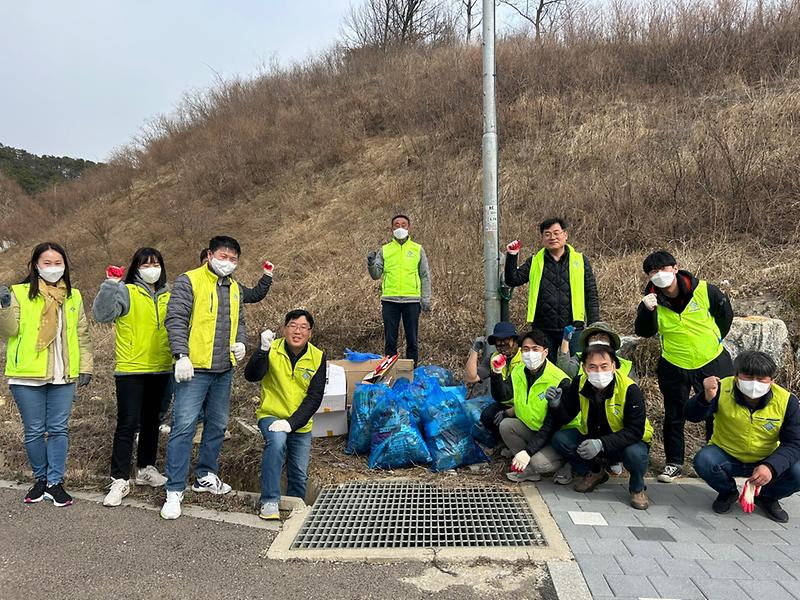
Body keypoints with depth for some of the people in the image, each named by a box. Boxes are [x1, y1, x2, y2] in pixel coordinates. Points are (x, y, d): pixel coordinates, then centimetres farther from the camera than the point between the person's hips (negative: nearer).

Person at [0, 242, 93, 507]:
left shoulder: (74, 297, 9)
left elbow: (82, 335, 12)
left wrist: (85, 366, 8)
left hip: (63, 376, 2)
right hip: (28, 376, -2)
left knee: (58, 430, 5)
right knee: (34, 431, 8)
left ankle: (55, 482, 14)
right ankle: (40, 479, 25)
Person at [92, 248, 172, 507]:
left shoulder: (169, 296, 9)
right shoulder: (126, 292, -5)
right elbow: (101, 314, -19)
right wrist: (110, 284, -29)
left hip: (161, 370, 5)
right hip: (131, 370, -5)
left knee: (152, 421, 15)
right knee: (127, 424, -5)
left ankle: (146, 469, 30)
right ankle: (120, 480, 3)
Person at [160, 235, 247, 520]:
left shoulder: (234, 288, 14)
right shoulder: (189, 281, -7)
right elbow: (175, 320, -13)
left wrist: (240, 342, 4)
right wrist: (181, 356, -21)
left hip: (224, 370, 7)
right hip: (194, 369, -7)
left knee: (217, 425, 16)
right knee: (184, 426, -6)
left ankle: (206, 475, 32)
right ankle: (174, 490, 2)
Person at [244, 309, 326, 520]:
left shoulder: (317, 357, -8)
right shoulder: (272, 349, -12)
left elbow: (314, 398, -10)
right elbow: (251, 376, -26)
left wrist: (291, 423, -20)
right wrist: (264, 350, -41)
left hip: (300, 424, 3)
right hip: (271, 415, -3)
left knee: (300, 475, 7)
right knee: (276, 441, -33)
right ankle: (270, 502, -22)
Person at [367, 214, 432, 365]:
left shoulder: (418, 249, 7)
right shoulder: (384, 250, 9)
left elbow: (425, 276, 7)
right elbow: (376, 275, 5)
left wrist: (426, 298, -1)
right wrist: (371, 264, -15)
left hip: (412, 300, -1)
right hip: (390, 301, 1)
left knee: (412, 340, 4)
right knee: (390, 341, 5)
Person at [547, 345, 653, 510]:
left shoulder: (629, 389, -25)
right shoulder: (579, 384, -12)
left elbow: (635, 431, -30)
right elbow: (564, 417, -4)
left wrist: (602, 444, -40)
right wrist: (557, 405, -27)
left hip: (627, 441, -4)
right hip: (591, 437, 4)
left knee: (635, 454, -37)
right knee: (559, 439, -17)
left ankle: (637, 488, -1)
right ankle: (594, 472, 9)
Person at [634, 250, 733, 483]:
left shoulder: (703, 290, -13)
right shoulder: (652, 300, -10)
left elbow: (726, 314, 4)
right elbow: (644, 332, -19)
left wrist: (713, 340, 10)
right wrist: (647, 310, -37)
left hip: (712, 362, 0)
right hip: (674, 367, 1)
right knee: (674, 416, 9)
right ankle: (674, 463, 23)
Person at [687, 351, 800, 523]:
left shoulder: (786, 400, -16)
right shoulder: (722, 389, -20)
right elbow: (693, 416, -25)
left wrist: (771, 467, -33)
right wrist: (707, 397, -48)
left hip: (767, 462, 1)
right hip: (726, 456, -1)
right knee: (703, 460, -31)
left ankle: (767, 497, 10)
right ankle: (728, 492, 5)